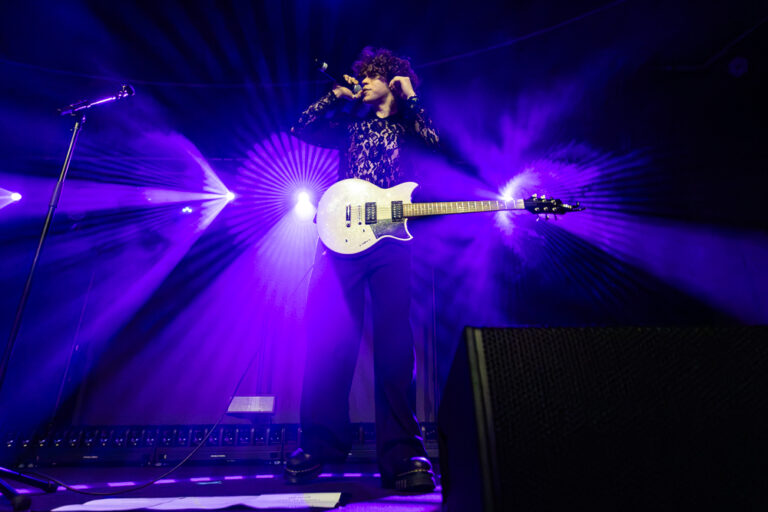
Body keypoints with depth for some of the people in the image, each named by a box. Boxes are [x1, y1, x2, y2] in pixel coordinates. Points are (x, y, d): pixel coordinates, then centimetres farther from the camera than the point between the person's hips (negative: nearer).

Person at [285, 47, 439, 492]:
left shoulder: (408, 127, 20)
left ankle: (402, 454, -1)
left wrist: (410, 97, 4)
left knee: (394, 344, -7)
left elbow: (436, 142, -2)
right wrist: (337, 96, 15)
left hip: (392, 243, -1)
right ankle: (322, 443, 7)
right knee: (328, 341, -5)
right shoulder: (351, 125, 25)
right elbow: (303, 129, 14)